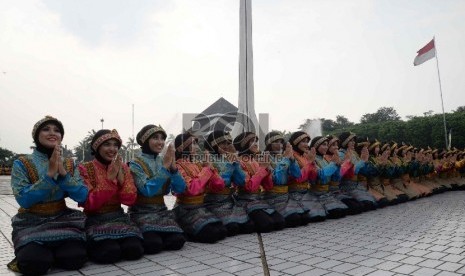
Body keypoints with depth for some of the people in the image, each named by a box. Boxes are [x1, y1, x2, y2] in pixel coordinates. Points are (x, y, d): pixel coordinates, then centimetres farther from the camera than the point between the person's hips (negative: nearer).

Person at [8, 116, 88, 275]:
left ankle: (50, 251, 12)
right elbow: (23, 200, -17)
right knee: (35, 263, -27)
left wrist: (62, 172, -20)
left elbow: (82, 197, -8)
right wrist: (50, 173, -25)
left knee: (75, 258, -22)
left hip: (62, 219, 2)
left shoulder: (69, 165, 4)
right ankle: (28, 251, 10)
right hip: (31, 223, -2)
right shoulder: (22, 164, -5)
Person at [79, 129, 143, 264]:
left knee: (134, 249, -23)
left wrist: (120, 176, -17)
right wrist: (109, 179, -23)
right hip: (95, 220, -3)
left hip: (118, 217, 3)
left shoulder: (123, 167, 4)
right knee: (110, 251, -30)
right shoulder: (85, 169, -7)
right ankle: (95, 246, 3)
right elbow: (89, 204, -17)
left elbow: (130, 200, -4)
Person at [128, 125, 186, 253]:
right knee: (153, 244, -27)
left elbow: (180, 189, -3)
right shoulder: (135, 164, -7)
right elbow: (148, 190, -22)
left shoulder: (164, 161, 7)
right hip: (142, 212, -4)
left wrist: (173, 167, -17)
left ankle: (156, 235, 11)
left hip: (161, 211, 4)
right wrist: (164, 167, -21)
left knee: (177, 241, -18)